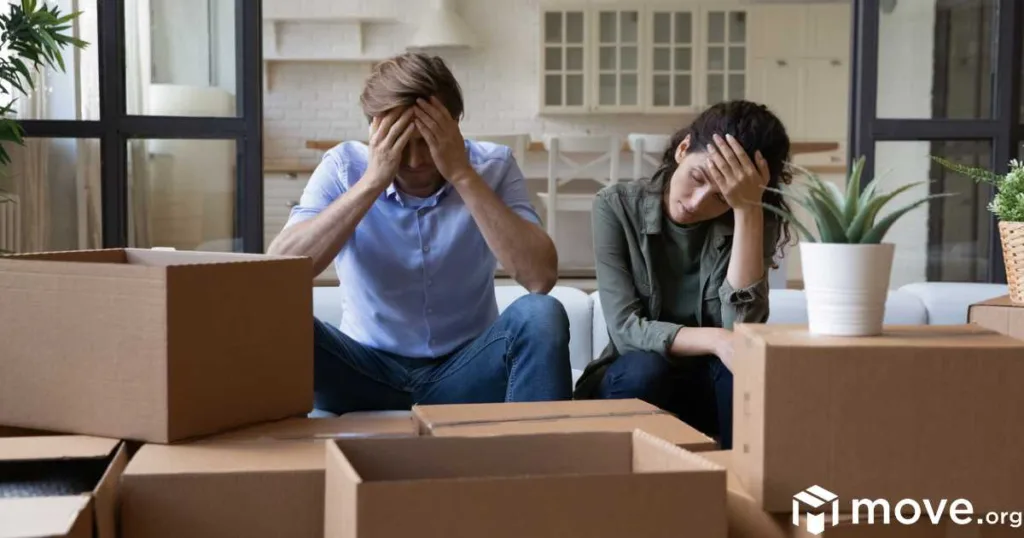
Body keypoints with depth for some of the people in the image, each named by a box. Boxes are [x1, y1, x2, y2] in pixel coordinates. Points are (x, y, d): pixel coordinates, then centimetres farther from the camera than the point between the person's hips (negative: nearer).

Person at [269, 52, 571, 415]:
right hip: (369, 368, 0)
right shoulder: (343, 168, -8)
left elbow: (541, 278, -23)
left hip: (465, 369, 0)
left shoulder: (492, 167, -8)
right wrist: (371, 181, -26)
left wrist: (463, 175, -25)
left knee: (540, 316, -29)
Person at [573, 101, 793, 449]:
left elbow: (741, 328, -24)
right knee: (645, 369, -34)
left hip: (711, 386, 1)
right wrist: (713, 340, -37)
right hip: (635, 382, -1)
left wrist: (748, 210, -29)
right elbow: (625, 329, -20)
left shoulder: (752, 222, -8)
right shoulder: (617, 206, -12)